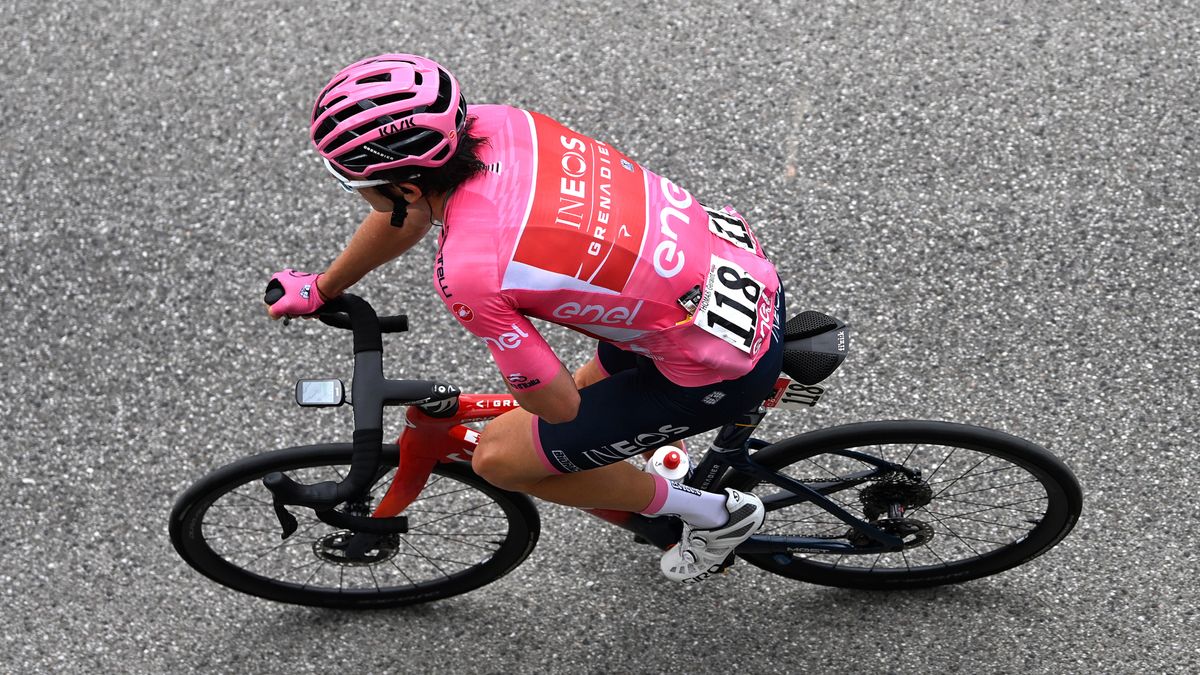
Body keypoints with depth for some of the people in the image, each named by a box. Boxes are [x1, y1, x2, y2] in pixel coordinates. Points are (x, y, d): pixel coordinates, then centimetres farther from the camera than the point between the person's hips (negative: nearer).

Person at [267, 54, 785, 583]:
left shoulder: (469, 271, -28)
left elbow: (558, 405, -15)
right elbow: (405, 216, 16)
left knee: (499, 458, 7)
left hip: (722, 370, -8)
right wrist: (320, 288, 29)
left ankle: (716, 516, 18)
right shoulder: (490, 123, -6)